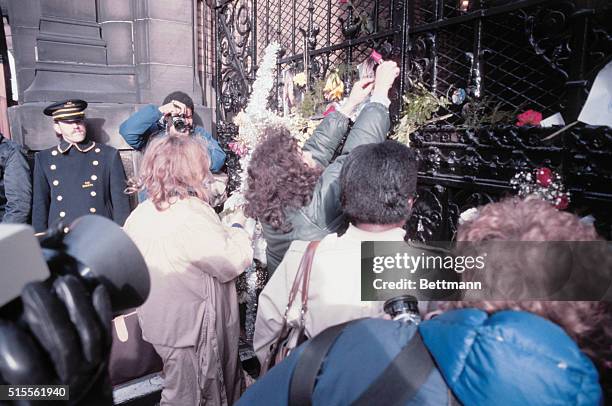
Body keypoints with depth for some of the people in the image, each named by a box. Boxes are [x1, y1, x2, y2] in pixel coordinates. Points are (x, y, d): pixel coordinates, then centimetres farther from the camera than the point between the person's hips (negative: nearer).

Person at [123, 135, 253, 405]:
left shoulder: (140, 214, -1)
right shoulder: (191, 216, -26)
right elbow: (234, 260, -25)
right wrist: (238, 226, -7)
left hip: (160, 322, 7)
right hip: (191, 328, -7)